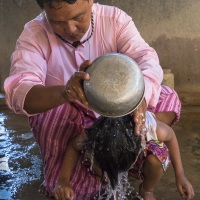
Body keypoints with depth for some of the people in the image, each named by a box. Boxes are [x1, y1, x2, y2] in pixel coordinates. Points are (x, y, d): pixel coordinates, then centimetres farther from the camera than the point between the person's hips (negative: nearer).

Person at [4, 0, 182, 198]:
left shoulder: (115, 18, -17)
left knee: (167, 100, -13)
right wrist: (64, 92, -60)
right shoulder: (33, 35, -24)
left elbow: (145, 57, -29)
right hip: (56, 111, -2)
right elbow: (18, 93, -38)